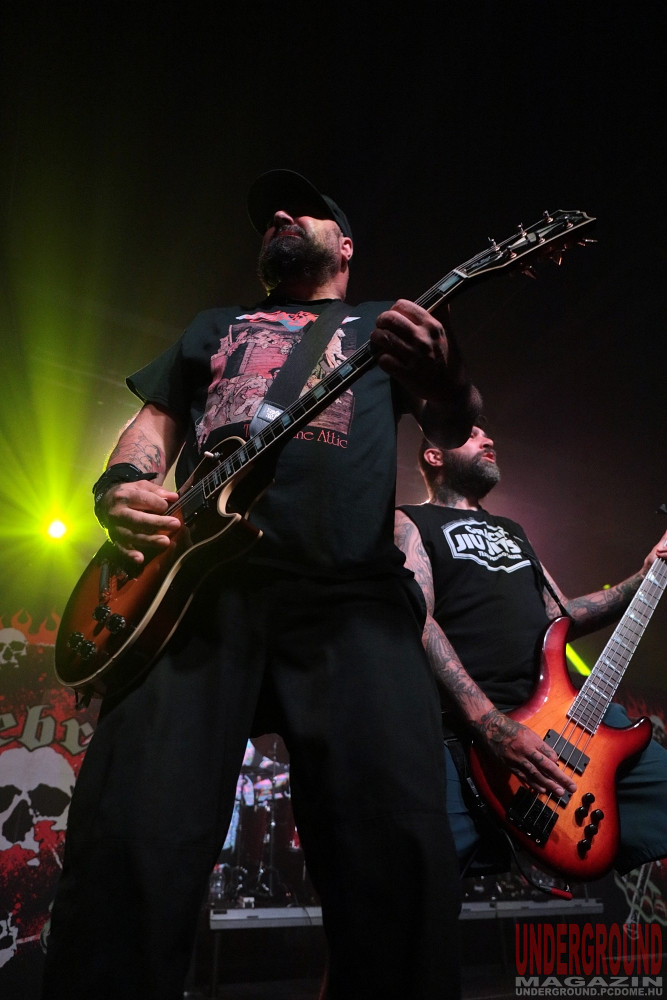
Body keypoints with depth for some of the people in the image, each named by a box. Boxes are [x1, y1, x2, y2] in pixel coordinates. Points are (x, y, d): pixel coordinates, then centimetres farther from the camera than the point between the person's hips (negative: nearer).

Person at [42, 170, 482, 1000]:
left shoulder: (385, 324, 27)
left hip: (351, 588, -1)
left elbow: (455, 431, 13)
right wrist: (121, 484, 2)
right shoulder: (215, 326, 34)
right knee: (130, 842, -16)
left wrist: (445, 383, -13)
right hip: (197, 573, 2)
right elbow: (155, 419, 27)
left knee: (399, 845, -17)